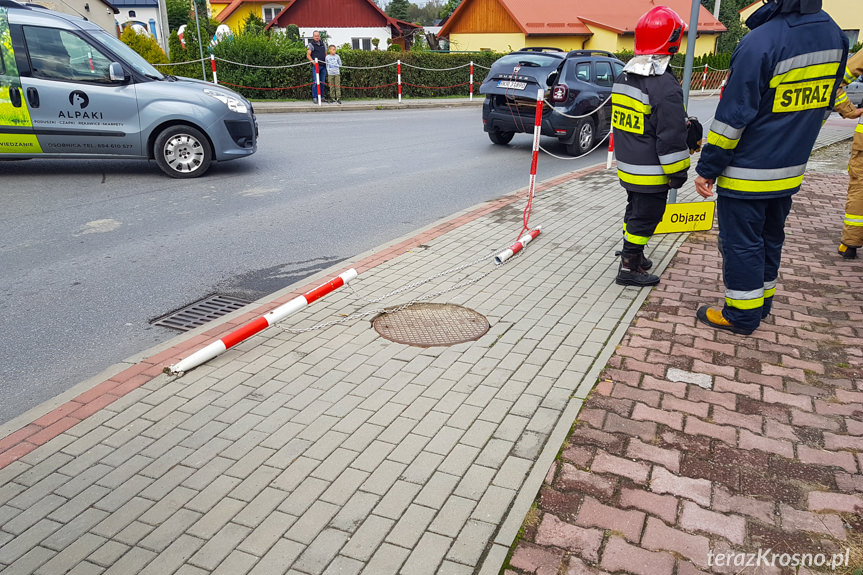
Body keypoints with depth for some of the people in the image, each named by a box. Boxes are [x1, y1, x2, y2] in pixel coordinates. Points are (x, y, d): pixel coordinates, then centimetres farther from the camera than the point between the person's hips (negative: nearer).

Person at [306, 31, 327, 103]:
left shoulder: (323, 44, 19)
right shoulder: (311, 45, 3)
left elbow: (325, 54, 25)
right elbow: (308, 55, -4)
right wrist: (312, 61, -20)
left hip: (323, 66, 5)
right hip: (315, 65, -5)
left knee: (322, 82, 7)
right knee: (315, 82, -10)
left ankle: (322, 97, 15)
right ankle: (314, 98, -8)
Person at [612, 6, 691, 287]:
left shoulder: (623, 77, 6)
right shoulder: (666, 87, -22)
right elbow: (671, 137, -20)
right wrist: (678, 171, -10)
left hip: (627, 166, 9)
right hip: (651, 172, -8)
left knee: (634, 211, 21)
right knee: (645, 218, 3)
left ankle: (633, 256, 35)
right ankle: (629, 267, 10)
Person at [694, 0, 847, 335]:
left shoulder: (760, 42, -22)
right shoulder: (833, 35, 3)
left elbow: (732, 117, -21)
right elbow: (822, 105, 13)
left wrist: (707, 169, -13)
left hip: (747, 172, -8)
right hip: (790, 171, 8)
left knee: (740, 243, 4)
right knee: (770, 237, 20)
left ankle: (741, 316, 14)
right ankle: (762, 303, 34)